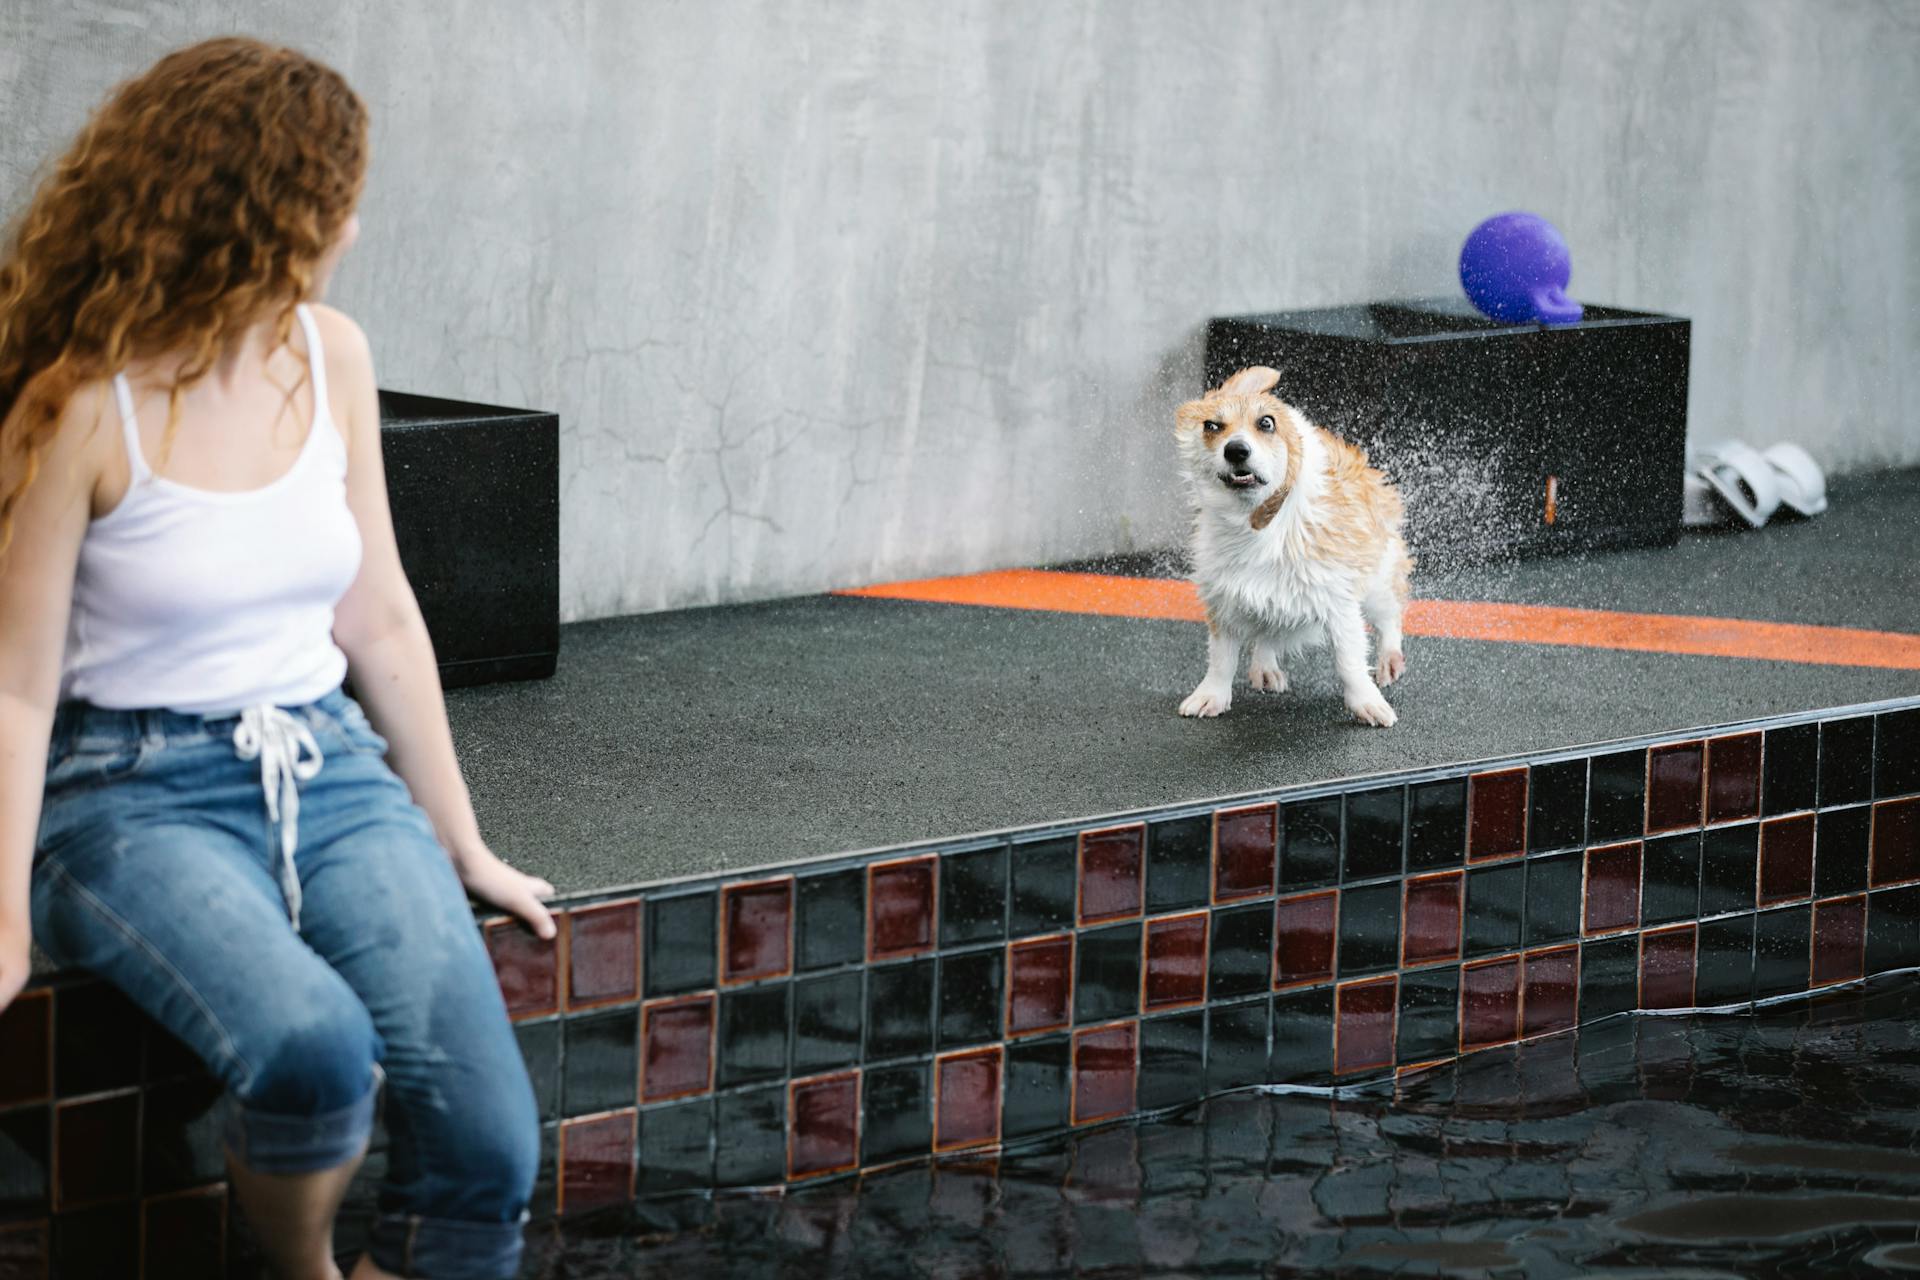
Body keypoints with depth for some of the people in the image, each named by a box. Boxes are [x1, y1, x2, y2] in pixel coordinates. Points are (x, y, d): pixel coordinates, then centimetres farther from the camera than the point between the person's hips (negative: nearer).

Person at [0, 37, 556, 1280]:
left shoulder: (329, 357, 6)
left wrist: (461, 844, 18)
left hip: (326, 768, 5)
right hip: (135, 791, -5)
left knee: (489, 1145, -17)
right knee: (311, 1047, -35)